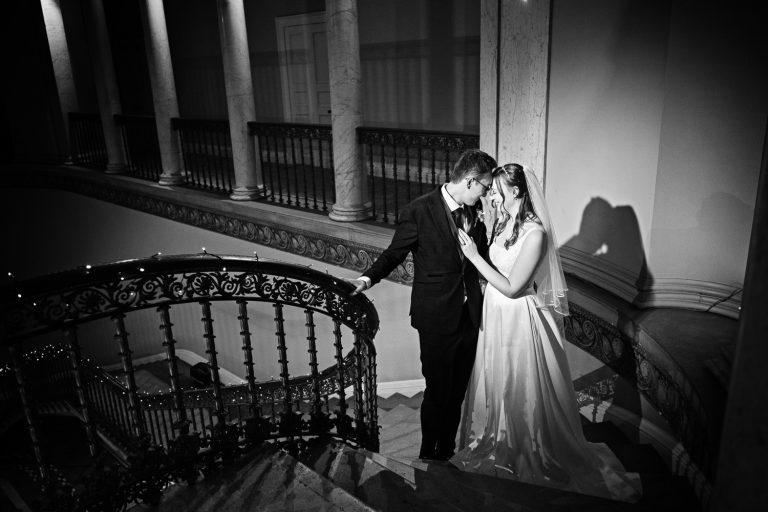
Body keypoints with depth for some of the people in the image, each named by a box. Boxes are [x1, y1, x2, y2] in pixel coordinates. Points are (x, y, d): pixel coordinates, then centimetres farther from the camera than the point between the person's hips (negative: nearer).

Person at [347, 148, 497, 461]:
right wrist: (369, 278, -22)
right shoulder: (419, 211, -14)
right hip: (437, 318, -5)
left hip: (469, 315, 6)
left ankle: (447, 450, 39)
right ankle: (428, 454, 31)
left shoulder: (476, 212, 2)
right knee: (438, 391, 6)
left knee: (457, 390, 18)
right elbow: (394, 253, -7)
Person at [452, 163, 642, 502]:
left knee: (522, 389, 10)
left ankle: (530, 456, 34)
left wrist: (474, 256, -20)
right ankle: (498, 445, 44)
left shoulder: (535, 233, -22)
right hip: (495, 315, 8)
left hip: (519, 321, -8)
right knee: (495, 384, 21)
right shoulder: (503, 222, 2)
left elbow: (511, 287, -22)